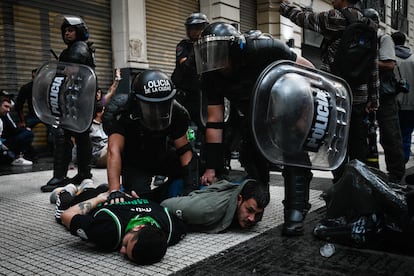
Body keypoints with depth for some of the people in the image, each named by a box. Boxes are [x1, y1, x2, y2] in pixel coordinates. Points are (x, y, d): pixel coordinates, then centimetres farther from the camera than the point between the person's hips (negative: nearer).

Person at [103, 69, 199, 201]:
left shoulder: (176, 112, -22)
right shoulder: (120, 110, -31)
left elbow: (184, 149, -19)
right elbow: (114, 150, -42)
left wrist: (191, 187, -30)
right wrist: (114, 191, -54)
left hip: (163, 156, 4)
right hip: (134, 163, -3)